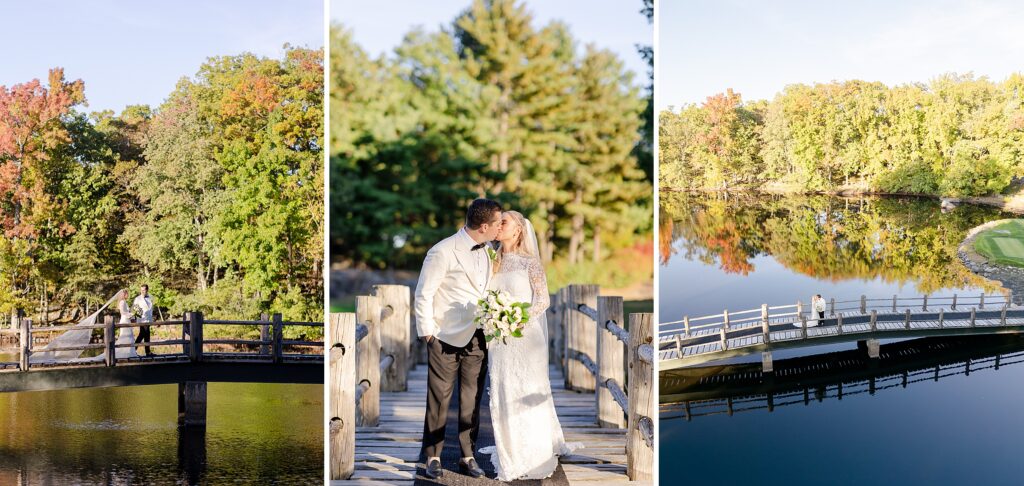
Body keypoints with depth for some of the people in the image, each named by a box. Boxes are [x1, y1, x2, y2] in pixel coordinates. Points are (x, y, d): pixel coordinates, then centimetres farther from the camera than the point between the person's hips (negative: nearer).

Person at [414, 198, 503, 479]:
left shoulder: (486, 251, 6)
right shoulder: (443, 252, -16)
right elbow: (423, 294, -11)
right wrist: (427, 333, -9)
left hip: (477, 340, 6)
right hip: (446, 340, -6)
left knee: (472, 402, 12)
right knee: (439, 401, 7)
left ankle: (468, 456, 24)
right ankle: (432, 457, 21)